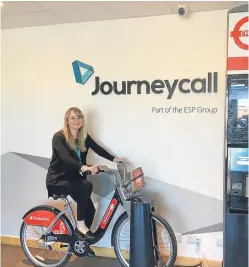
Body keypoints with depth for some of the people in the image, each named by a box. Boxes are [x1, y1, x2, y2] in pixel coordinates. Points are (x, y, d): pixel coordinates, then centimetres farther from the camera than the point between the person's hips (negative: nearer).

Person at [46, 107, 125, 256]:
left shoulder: (84, 137, 1)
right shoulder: (59, 137, -18)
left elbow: (98, 149, -1)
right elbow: (66, 158, -34)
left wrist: (114, 159, -17)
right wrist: (84, 167, -50)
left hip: (73, 179, 6)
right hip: (57, 181, -6)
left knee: (90, 209, -6)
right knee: (87, 186, -31)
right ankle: (80, 225, -14)